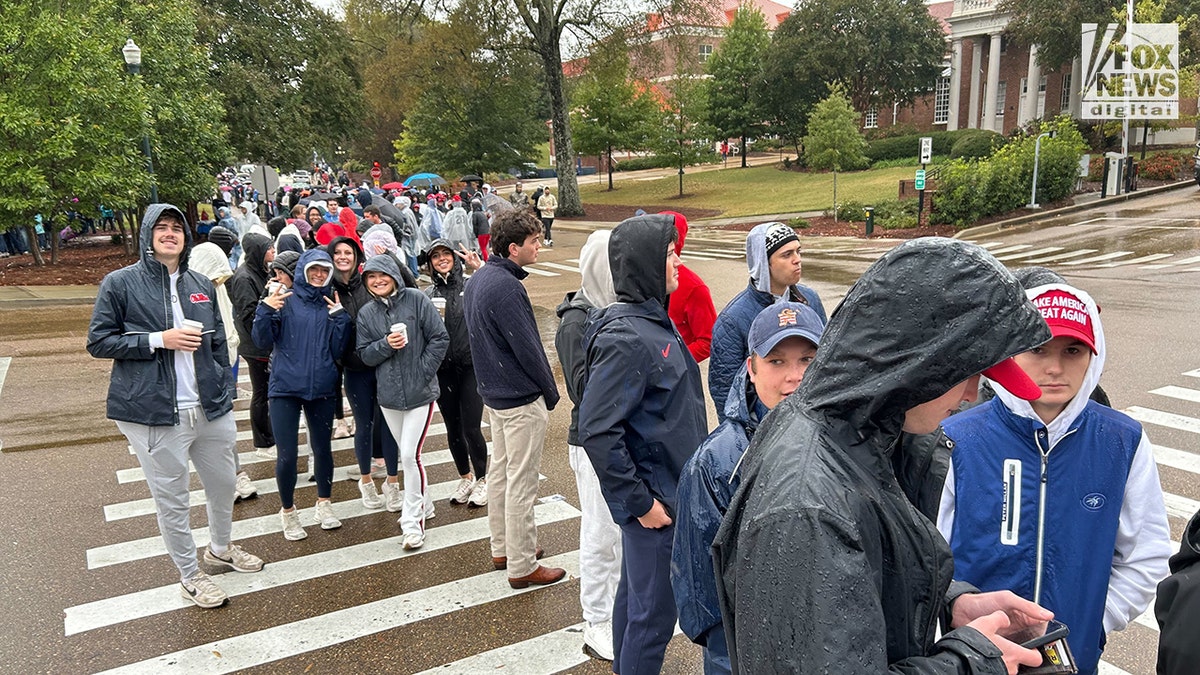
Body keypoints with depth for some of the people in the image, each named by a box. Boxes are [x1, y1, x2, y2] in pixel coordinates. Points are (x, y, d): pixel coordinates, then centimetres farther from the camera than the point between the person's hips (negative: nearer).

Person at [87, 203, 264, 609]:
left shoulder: (201, 285, 10)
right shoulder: (120, 283, -4)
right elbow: (98, 342, -5)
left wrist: (226, 393, 9)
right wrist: (159, 340, -16)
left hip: (209, 408, 5)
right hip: (154, 412, -5)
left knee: (224, 483, 18)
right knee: (172, 498, 6)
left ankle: (220, 548, 43)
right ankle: (190, 575, 24)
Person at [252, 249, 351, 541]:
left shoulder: (331, 303, 7)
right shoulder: (285, 299, -2)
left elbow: (337, 350, 2)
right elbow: (264, 342, -7)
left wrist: (340, 317, -7)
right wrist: (266, 310, -20)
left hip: (322, 388, 3)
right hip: (286, 387, -3)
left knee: (322, 448, 13)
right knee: (287, 455, -2)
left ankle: (323, 505, 32)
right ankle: (288, 511, 20)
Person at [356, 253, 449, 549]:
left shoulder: (416, 300, -7)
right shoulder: (366, 313, 4)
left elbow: (440, 338, -7)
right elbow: (365, 355, 4)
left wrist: (423, 372, -12)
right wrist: (386, 344, -16)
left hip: (421, 392, -4)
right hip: (388, 394, 4)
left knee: (410, 455, -9)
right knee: (407, 454, 15)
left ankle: (413, 521, 2)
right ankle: (423, 505, 34)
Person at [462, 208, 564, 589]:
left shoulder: (477, 280, 7)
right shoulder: (505, 287, -23)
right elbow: (527, 347, -21)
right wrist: (551, 393, -8)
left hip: (494, 393, 10)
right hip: (522, 399, -10)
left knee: (499, 472, 19)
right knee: (521, 483, 0)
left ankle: (502, 549, 33)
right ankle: (522, 567, 10)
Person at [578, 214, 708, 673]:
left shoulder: (654, 320, 6)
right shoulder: (626, 338, -24)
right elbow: (597, 432, -26)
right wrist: (640, 501, -21)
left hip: (670, 489, 9)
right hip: (654, 498, -9)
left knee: (636, 596, 23)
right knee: (654, 612, 4)